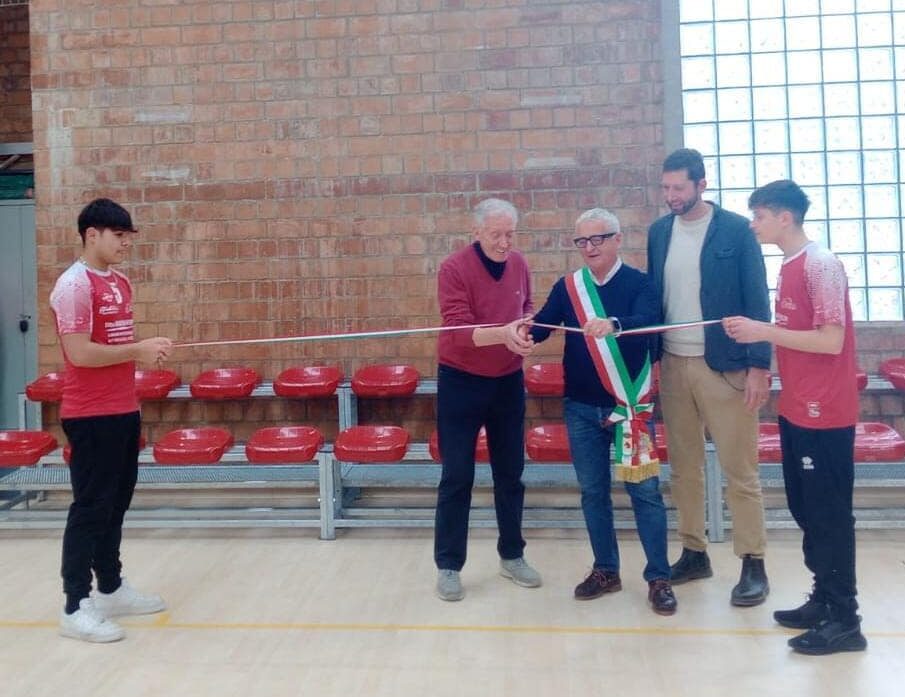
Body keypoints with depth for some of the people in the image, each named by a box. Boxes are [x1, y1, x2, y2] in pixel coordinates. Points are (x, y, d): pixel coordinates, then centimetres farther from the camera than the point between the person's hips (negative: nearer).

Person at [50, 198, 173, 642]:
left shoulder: (120, 283, 13)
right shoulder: (74, 285, -15)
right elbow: (79, 353, -22)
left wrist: (148, 351, 3)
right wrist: (137, 350, -17)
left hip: (123, 411, 9)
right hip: (91, 417, -9)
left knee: (116, 503, 16)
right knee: (90, 507, -3)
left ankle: (111, 588, 29)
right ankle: (75, 607, 8)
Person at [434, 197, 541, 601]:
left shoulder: (519, 264, 1)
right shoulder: (454, 269, -16)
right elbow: (458, 330, -25)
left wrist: (526, 327, -4)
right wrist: (503, 333, -40)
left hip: (509, 381, 5)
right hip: (461, 382, -5)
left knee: (511, 473, 12)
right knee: (457, 477, 0)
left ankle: (512, 556, 28)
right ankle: (448, 566, 13)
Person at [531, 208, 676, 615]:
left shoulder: (638, 283, -7)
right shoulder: (567, 287, 5)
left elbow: (649, 321, -25)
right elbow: (542, 325, -5)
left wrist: (613, 324, -46)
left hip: (629, 405, -3)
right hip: (581, 408, 4)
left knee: (644, 490, 2)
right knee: (592, 491, 12)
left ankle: (659, 578, 14)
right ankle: (606, 570, 27)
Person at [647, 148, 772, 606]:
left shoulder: (736, 230, -5)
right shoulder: (659, 232, 8)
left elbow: (757, 300, -7)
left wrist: (759, 365, -12)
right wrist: (650, 359, 7)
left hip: (725, 365, -4)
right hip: (672, 364, 5)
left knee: (739, 470, 1)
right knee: (684, 466, 11)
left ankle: (753, 564, 11)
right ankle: (694, 553, 23)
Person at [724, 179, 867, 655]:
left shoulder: (821, 265, -16)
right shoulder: (788, 267, 12)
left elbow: (831, 341, -21)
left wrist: (764, 331, -19)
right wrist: (756, 333, 3)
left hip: (824, 412, -9)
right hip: (795, 409, 9)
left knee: (829, 514, -1)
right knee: (806, 510, 16)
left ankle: (844, 621, 11)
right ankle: (824, 601, 28)